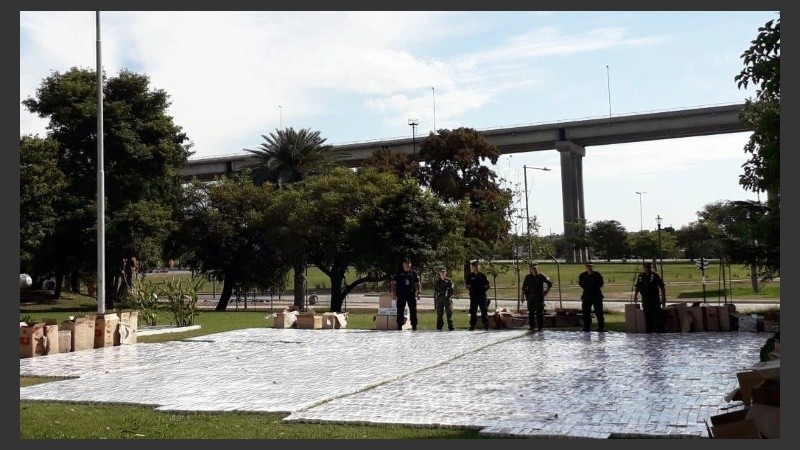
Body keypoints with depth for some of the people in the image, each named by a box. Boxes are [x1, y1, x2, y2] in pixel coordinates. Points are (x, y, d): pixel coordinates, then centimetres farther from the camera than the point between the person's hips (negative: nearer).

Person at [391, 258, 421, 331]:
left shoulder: (413, 273, 8)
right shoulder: (399, 273, 5)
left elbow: (417, 284, 11)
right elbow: (393, 283, 6)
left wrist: (418, 293, 1)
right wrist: (393, 293, -3)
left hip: (411, 294, 1)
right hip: (401, 295, -1)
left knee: (413, 310, 3)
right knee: (400, 310, 2)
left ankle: (414, 325, 10)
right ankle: (399, 325, 10)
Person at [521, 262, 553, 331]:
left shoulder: (542, 276, -2)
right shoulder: (528, 277, 4)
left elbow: (550, 283, 10)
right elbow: (524, 287, 10)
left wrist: (546, 291, 5)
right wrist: (523, 296, 6)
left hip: (539, 297, -2)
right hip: (531, 297, 2)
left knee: (540, 313, 0)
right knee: (531, 313, 3)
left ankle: (540, 327, 7)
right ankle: (532, 327, 10)